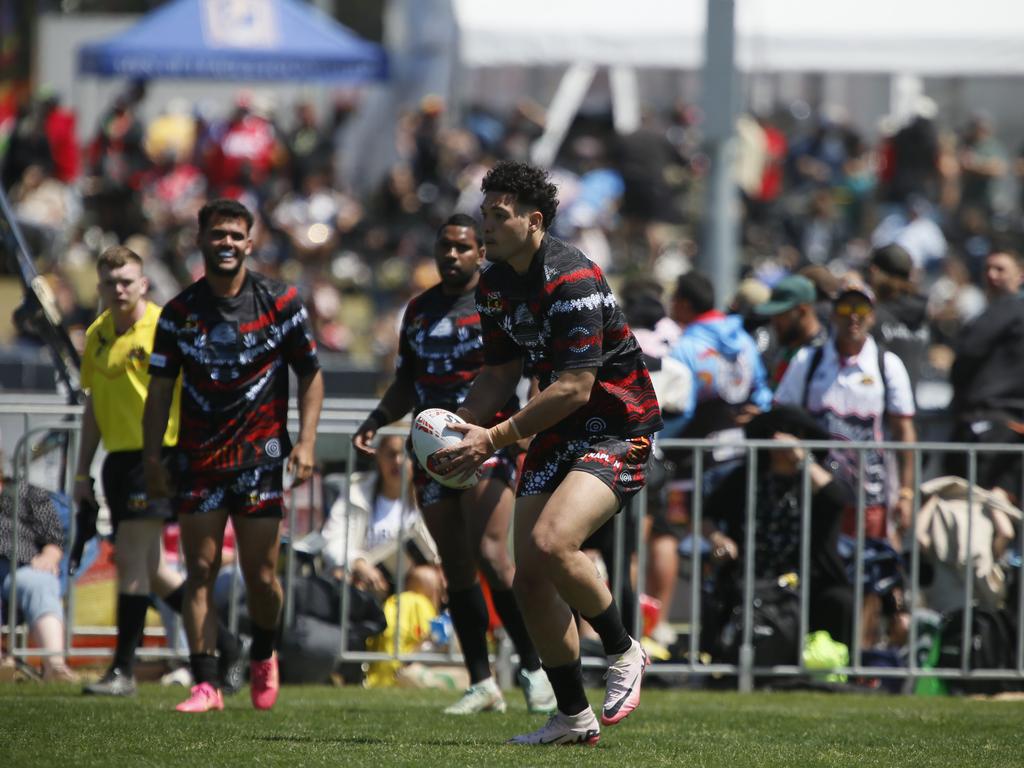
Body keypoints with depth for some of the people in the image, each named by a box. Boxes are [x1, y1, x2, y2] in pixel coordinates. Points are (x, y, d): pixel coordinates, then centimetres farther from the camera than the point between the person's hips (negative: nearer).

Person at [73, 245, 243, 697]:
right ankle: (224, 643, 24)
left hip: (159, 453, -7)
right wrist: (82, 472, 18)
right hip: (119, 456, 7)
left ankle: (123, 670, -10)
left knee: (131, 556, -13)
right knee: (149, 569, 9)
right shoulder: (97, 335, 12)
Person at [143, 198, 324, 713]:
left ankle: (263, 657, 25)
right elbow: (160, 390, 6)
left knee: (261, 576, -3)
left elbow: (310, 376, 6)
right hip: (199, 461, 1)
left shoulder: (280, 303, 0)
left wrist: (306, 444, -5)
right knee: (199, 572, -4)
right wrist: (152, 458, -2)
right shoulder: (179, 313, 4)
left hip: (260, 458, -1)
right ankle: (206, 685, -2)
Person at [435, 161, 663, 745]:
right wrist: (460, 426, -4)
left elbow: (574, 388, -25)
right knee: (530, 577, -1)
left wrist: (495, 438, -23)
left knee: (550, 542, -29)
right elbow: (502, 373, 14)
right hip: (559, 432, 9)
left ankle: (624, 651, -5)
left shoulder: (571, 280, -22)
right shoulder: (495, 285, 6)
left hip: (618, 427, -9)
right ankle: (574, 717, 11)